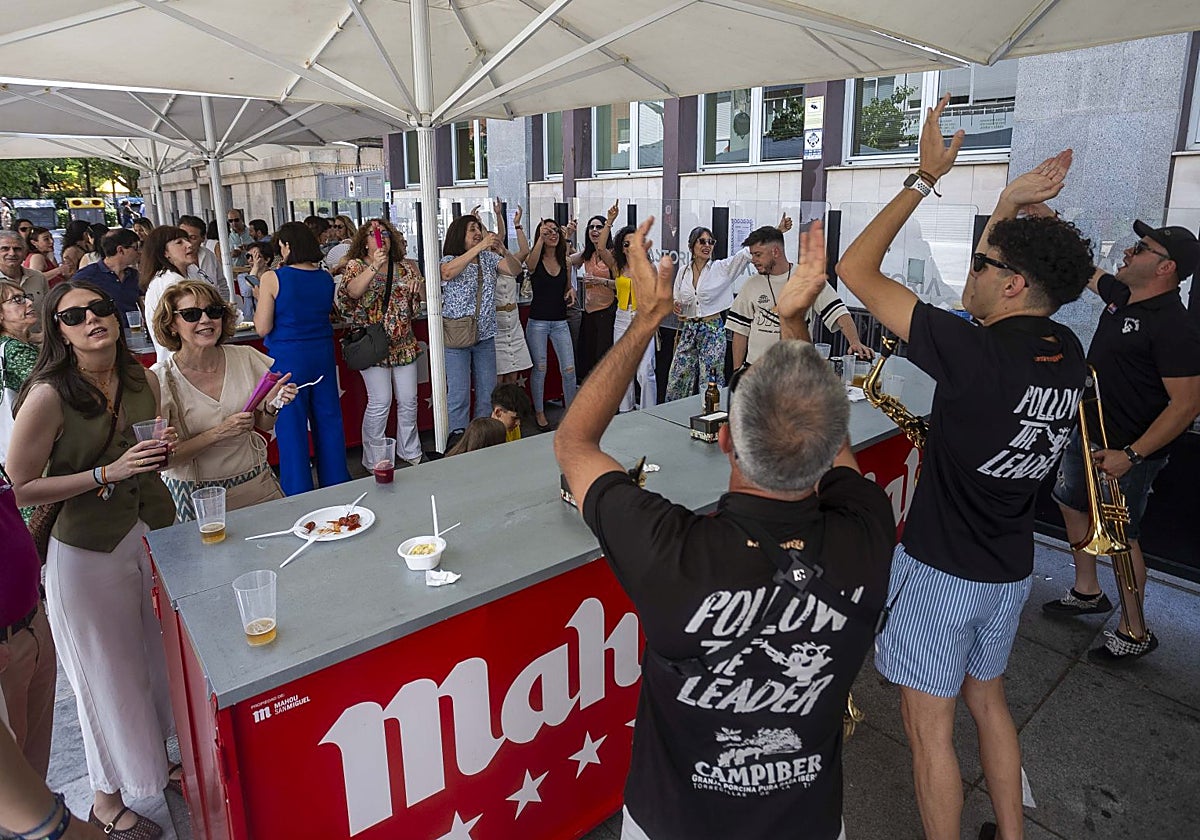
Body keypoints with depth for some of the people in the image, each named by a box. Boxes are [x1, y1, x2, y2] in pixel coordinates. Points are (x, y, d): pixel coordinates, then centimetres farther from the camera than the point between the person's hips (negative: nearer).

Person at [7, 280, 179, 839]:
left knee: (164, 657, 19)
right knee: (110, 674, 10)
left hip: (154, 532, 6)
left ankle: (165, 763, 44)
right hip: (89, 551, -5)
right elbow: (22, 488, -15)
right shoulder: (49, 396, -18)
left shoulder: (143, 380, 0)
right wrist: (108, 473, -24)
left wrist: (162, 452, -6)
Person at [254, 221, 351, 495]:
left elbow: (263, 328, -10)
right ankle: (336, 484, 26)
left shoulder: (272, 279, -12)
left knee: (291, 426, 6)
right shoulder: (326, 278, 2)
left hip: (288, 358, -4)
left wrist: (260, 298, 4)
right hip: (323, 354, 5)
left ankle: (299, 495, 13)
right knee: (328, 419, 14)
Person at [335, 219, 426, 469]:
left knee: (408, 400, 9)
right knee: (380, 402, -7)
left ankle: (410, 451, 25)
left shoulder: (404, 266, 13)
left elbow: (426, 296, 15)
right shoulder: (356, 265, 2)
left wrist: (420, 284, -6)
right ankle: (373, 460, 6)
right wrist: (374, 267, -28)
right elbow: (353, 291, -18)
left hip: (404, 343, 5)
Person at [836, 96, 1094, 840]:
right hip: (1011, 571, 8)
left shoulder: (974, 354, -26)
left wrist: (925, 178, -12)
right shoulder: (1070, 356, -4)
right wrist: (1012, 206, 9)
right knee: (989, 702, 26)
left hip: (942, 571, -8)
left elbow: (856, 270, -21)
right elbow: (999, 282, 16)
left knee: (930, 727, 9)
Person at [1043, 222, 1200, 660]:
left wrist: (1131, 455, -28)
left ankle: (1134, 633, 19)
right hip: (1089, 430, 9)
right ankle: (1087, 592, 39)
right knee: (1071, 503, 20)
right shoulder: (1121, 294, 1)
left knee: (1120, 534, 1)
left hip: (1129, 448, -9)